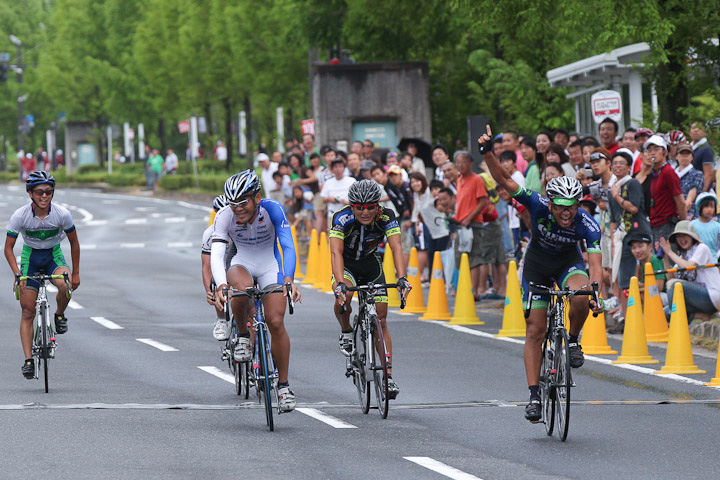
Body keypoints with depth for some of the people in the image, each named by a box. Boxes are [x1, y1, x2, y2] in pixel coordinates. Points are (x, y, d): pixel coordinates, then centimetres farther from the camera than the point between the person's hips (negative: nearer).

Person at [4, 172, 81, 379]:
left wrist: (75, 273, -2)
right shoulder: (20, 216, -21)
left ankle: (60, 315, -3)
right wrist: (17, 274, -26)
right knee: (27, 311, -8)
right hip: (30, 257, 0)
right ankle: (28, 360, -5)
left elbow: (74, 243, -4)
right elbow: (8, 248, -13)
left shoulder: (62, 214, -20)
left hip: (54, 256, 0)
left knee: (64, 284, -34)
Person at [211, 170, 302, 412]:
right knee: (243, 288, -37)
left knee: (276, 322, -13)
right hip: (242, 264, 0)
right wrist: (220, 286, -52)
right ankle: (243, 336, -9)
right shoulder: (225, 217, -24)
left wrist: (289, 280, -48)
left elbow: (288, 246, -31)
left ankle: (283, 385, 1)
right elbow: (216, 254, -33)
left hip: (270, 264, 0)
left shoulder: (272, 209, -26)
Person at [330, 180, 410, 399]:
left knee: (380, 319, -4)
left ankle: (388, 375, -1)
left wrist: (402, 279, -51)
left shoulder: (386, 217, -25)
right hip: (346, 264, -2)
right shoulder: (342, 218, -30)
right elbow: (336, 252, -40)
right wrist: (340, 283, -56)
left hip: (371, 263, 2)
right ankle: (346, 332, -5)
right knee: (343, 295, -34)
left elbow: (396, 247, -35)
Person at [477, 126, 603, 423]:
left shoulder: (587, 225, -30)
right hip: (538, 264, 0)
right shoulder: (538, 206, -29)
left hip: (568, 261, 0)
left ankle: (573, 341, -6)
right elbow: (504, 181, -34)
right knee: (535, 330, -5)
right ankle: (534, 396, 0)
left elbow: (595, 264, -36)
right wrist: (488, 153, -48)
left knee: (581, 297, -35)